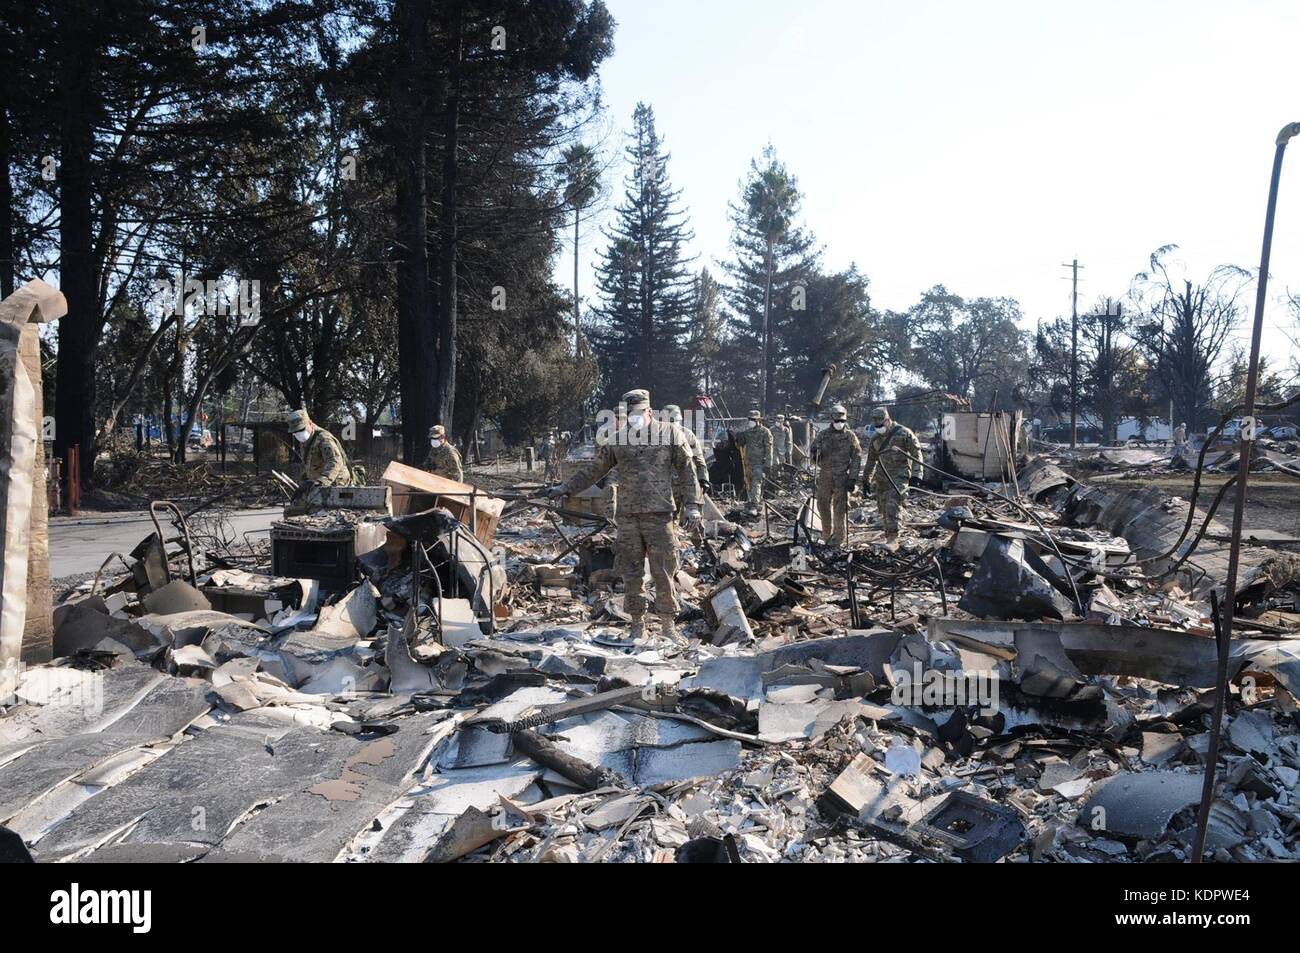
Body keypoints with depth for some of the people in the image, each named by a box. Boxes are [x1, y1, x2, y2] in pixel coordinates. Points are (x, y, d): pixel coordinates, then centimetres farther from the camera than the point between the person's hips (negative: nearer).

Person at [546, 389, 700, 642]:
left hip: (659, 515, -3)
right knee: (631, 574, 6)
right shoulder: (618, 439, 10)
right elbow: (594, 469, 17)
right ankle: (637, 623, 18)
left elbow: (686, 471, 5)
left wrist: (692, 505, -2)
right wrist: (564, 488, 13)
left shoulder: (669, 433, 4)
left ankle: (668, 624, 10)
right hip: (627, 517, 3)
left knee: (663, 573, -2)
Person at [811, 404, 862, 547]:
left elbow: (856, 458, 0)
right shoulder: (823, 434, 7)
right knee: (822, 504, 7)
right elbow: (813, 449, 15)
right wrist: (816, 456, -11)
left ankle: (840, 538, 4)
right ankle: (827, 532, 25)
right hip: (825, 475, 3)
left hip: (842, 477, -3)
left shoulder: (850, 436, 1)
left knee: (840, 507, -2)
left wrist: (853, 478, -8)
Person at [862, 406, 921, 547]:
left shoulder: (904, 433, -4)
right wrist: (865, 480, 23)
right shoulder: (875, 439, 13)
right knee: (883, 509, 8)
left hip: (899, 476, -6)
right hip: (881, 477, 6)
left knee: (892, 506, -17)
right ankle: (888, 537, 20)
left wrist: (916, 474, -8)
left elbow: (916, 453, -2)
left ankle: (893, 539, -18)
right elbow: (870, 461, 23)